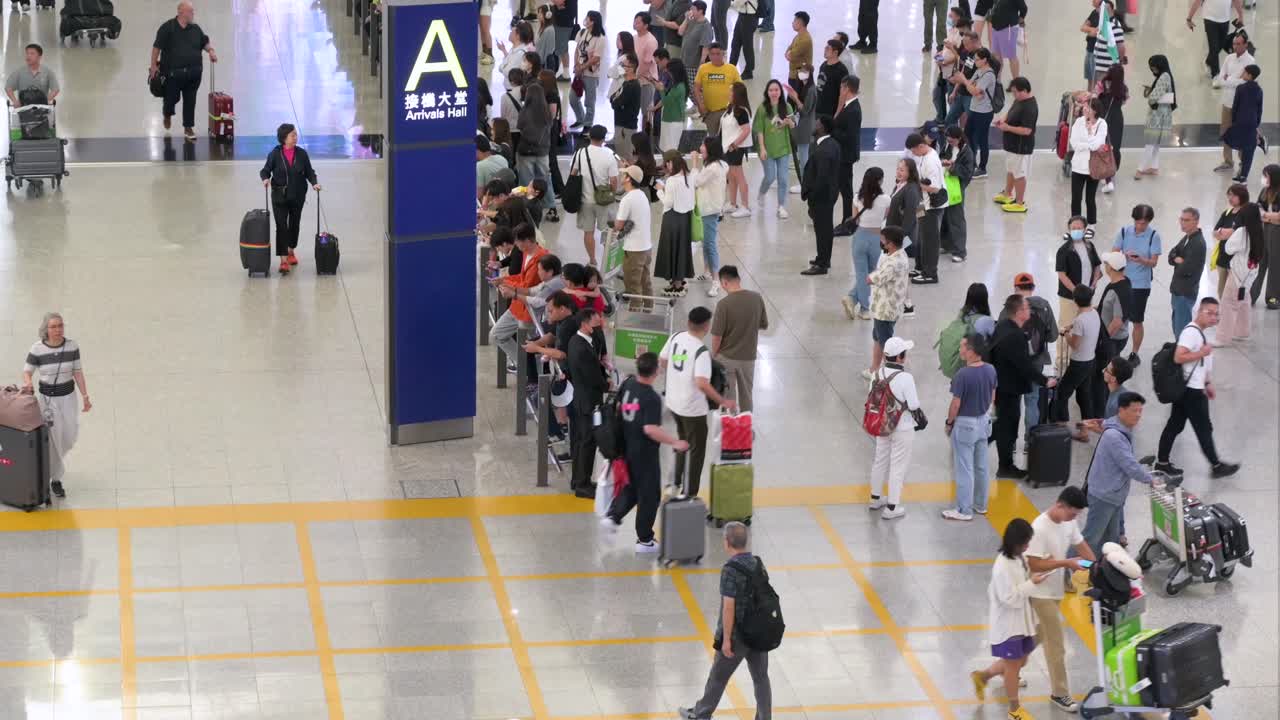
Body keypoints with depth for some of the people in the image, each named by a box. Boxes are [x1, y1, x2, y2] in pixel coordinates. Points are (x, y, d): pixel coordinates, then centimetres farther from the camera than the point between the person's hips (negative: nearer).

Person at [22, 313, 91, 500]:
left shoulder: (72, 346, -11)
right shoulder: (37, 348, -16)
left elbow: (78, 372, -3)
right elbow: (27, 372, -7)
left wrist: (85, 397, -4)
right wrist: (28, 383, -30)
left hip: (68, 396, 3)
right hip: (46, 398, -3)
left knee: (70, 436, 11)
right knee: (52, 439, 0)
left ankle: (53, 459, 44)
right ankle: (55, 479, 16)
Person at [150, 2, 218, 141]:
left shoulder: (196, 29, 9)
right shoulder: (167, 27, -7)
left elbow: (205, 42, 19)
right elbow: (157, 46, -6)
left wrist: (211, 50, -3)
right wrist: (154, 65, -9)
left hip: (193, 73, 4)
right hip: (173, 72, -4)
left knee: (190, 101, 3)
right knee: (172, 98, 7)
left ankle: (188, 127, 12)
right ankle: (167, 114, 40)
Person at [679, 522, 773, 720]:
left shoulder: (730, 570, -22)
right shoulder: (758, 564, 0)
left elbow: (729, 607, -22)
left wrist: (726, 640, -17)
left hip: (737, 636, -6)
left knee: (718, 676, 13)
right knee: (761, 678, 12)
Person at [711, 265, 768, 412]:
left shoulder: (724, 304, -22)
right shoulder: (757, 298, -9)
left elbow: (717, 335, -16)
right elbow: (764, 326, 3)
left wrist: (714, 355, 0)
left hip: (727, 357, -4)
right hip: (748, 356, 4)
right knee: (746, 395, 20)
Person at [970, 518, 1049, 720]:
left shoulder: (1018, 559, 1)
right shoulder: (1003, 566, -27)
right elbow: (1010, 598, -26)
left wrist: (1034, 576, -2)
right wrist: (1032, 583, -23)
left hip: (1020, 621, 9)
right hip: (1007, 624, -9)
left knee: (1020, 661, 20)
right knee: (1013, 665, 8)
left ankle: (982, 676, 40)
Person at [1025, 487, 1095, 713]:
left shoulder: (1069, 522, -2)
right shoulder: (1040, 529, -28)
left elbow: (1080, 544, 12)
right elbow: (1033, 565, -27)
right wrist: (1066, 563, -28)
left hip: (1056, 590, 8)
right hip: (1042, 593, -8)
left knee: (1036, 636, 22)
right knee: (1056, 644, -1)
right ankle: (1059, 693, 10)